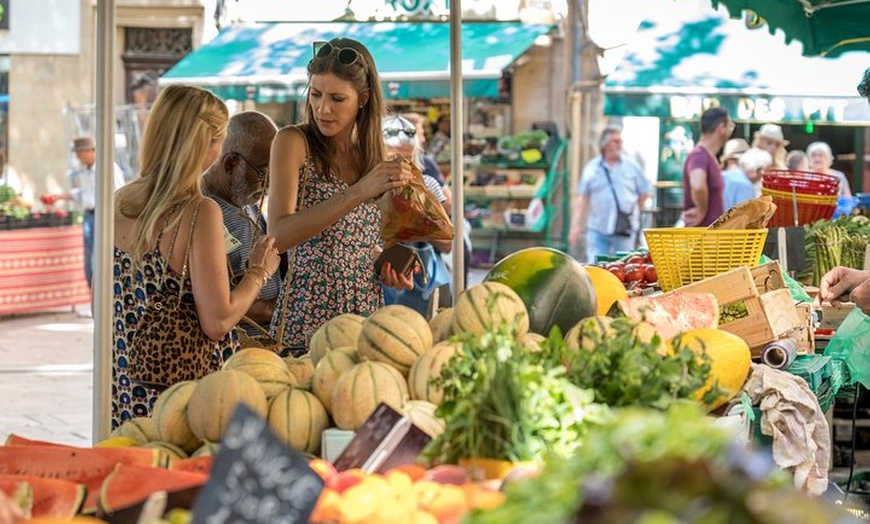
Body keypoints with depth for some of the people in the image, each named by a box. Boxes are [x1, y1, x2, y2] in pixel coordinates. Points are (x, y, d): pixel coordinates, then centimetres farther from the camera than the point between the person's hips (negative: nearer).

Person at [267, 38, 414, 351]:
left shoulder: (372, 153, 9)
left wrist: (386, 266, 1)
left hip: (366, 314, 5)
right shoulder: (293, 142, -6)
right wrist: (359, 192, -28)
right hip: (307, 319, -5)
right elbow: (278, 236, -21)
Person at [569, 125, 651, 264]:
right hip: (597, 230, 0)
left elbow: (644, 193, 12)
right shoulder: (592, 168, 6)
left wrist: (633, 214, 13)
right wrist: (575, 226, 3)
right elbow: (582, 198, 7)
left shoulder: (631, 166, 4)